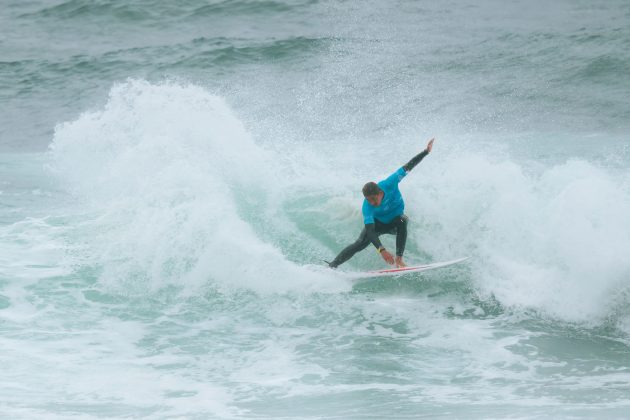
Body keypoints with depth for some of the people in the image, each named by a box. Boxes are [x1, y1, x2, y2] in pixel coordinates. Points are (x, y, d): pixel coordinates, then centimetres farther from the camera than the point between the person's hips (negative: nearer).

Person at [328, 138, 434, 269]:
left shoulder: (389, 184, -33)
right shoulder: (367, 207, -34)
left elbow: (408, 167, -23)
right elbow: (370, 230, -43)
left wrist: (426, 151, -24)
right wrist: (381, 250, -58)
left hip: (395, 223, 1)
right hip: (377, 223, -1)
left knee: (402, 221, -34)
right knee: (360, 244, -19)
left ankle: (399, 259, -33)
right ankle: (332, 266, -10)